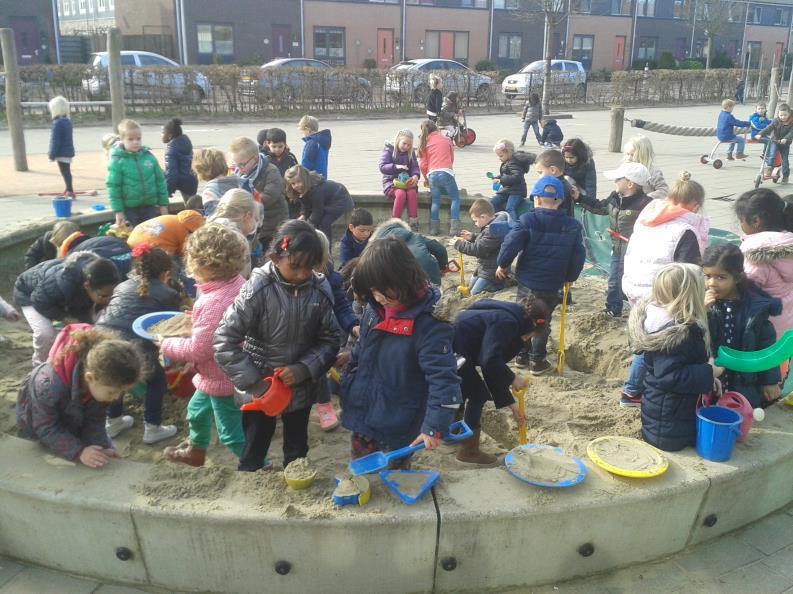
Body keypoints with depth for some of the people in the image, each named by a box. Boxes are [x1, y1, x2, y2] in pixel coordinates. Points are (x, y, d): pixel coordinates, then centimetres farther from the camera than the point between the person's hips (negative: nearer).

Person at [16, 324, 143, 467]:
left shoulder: (103, 378, -30)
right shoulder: (49, 387, -45)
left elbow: (94, 421, -22)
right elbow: (47, 429, -36)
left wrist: (102, 447, -37)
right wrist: (79, 452, -47)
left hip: (75, 418, 4)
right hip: (40, 424, -4)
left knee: (107, 457, 5)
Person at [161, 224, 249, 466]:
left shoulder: (213, 302, -33)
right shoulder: (238, 284, -7)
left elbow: (198, 349, -27)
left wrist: (167, 345, -12)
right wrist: (197, 320, 4)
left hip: (221, 378, -10)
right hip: (228, 371, 10)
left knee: (232, 432, 6)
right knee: (197, 409, 32)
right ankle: (195, 450, 55)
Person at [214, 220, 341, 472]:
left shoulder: (320, 290, -13)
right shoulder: (258, 290, -21)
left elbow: (330, 339, -5)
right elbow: (223, 341, -19)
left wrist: (304, 369, -19)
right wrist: (253, 383, -20)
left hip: (302, 389, 3)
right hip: (261, 391, -3)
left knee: (297, 454, 24)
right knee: (253, 457, 15)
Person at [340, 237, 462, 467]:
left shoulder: (429, 324, -22)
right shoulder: (374, 311, -1)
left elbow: (443, 378, -24)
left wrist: (435, 426, -27)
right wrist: (346, 391, 18)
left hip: (396, 431, -6)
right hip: (360, 418, 6)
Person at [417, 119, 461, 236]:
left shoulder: (425, 143, 12)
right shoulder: (447, 139, 12)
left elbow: (422, 165, 8)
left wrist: (427, 178, 23)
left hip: (432, 175, 2)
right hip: (446, 173, -2)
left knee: (435, 201, 15)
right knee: (455, 198, 7)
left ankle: (434, 228, 7)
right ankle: (454, 228, -6)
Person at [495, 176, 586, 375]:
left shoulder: (527, 220, -11)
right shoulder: (572, 226, -1)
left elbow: (511, 244, -17)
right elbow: (578, 256, 2)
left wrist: (503, 264, -1)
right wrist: (570, 277, 16)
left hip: (527, 281, -1)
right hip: (552, 285, 1)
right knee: (542, 321, 14)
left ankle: (522, 354, 30)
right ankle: (537, 361, 19)